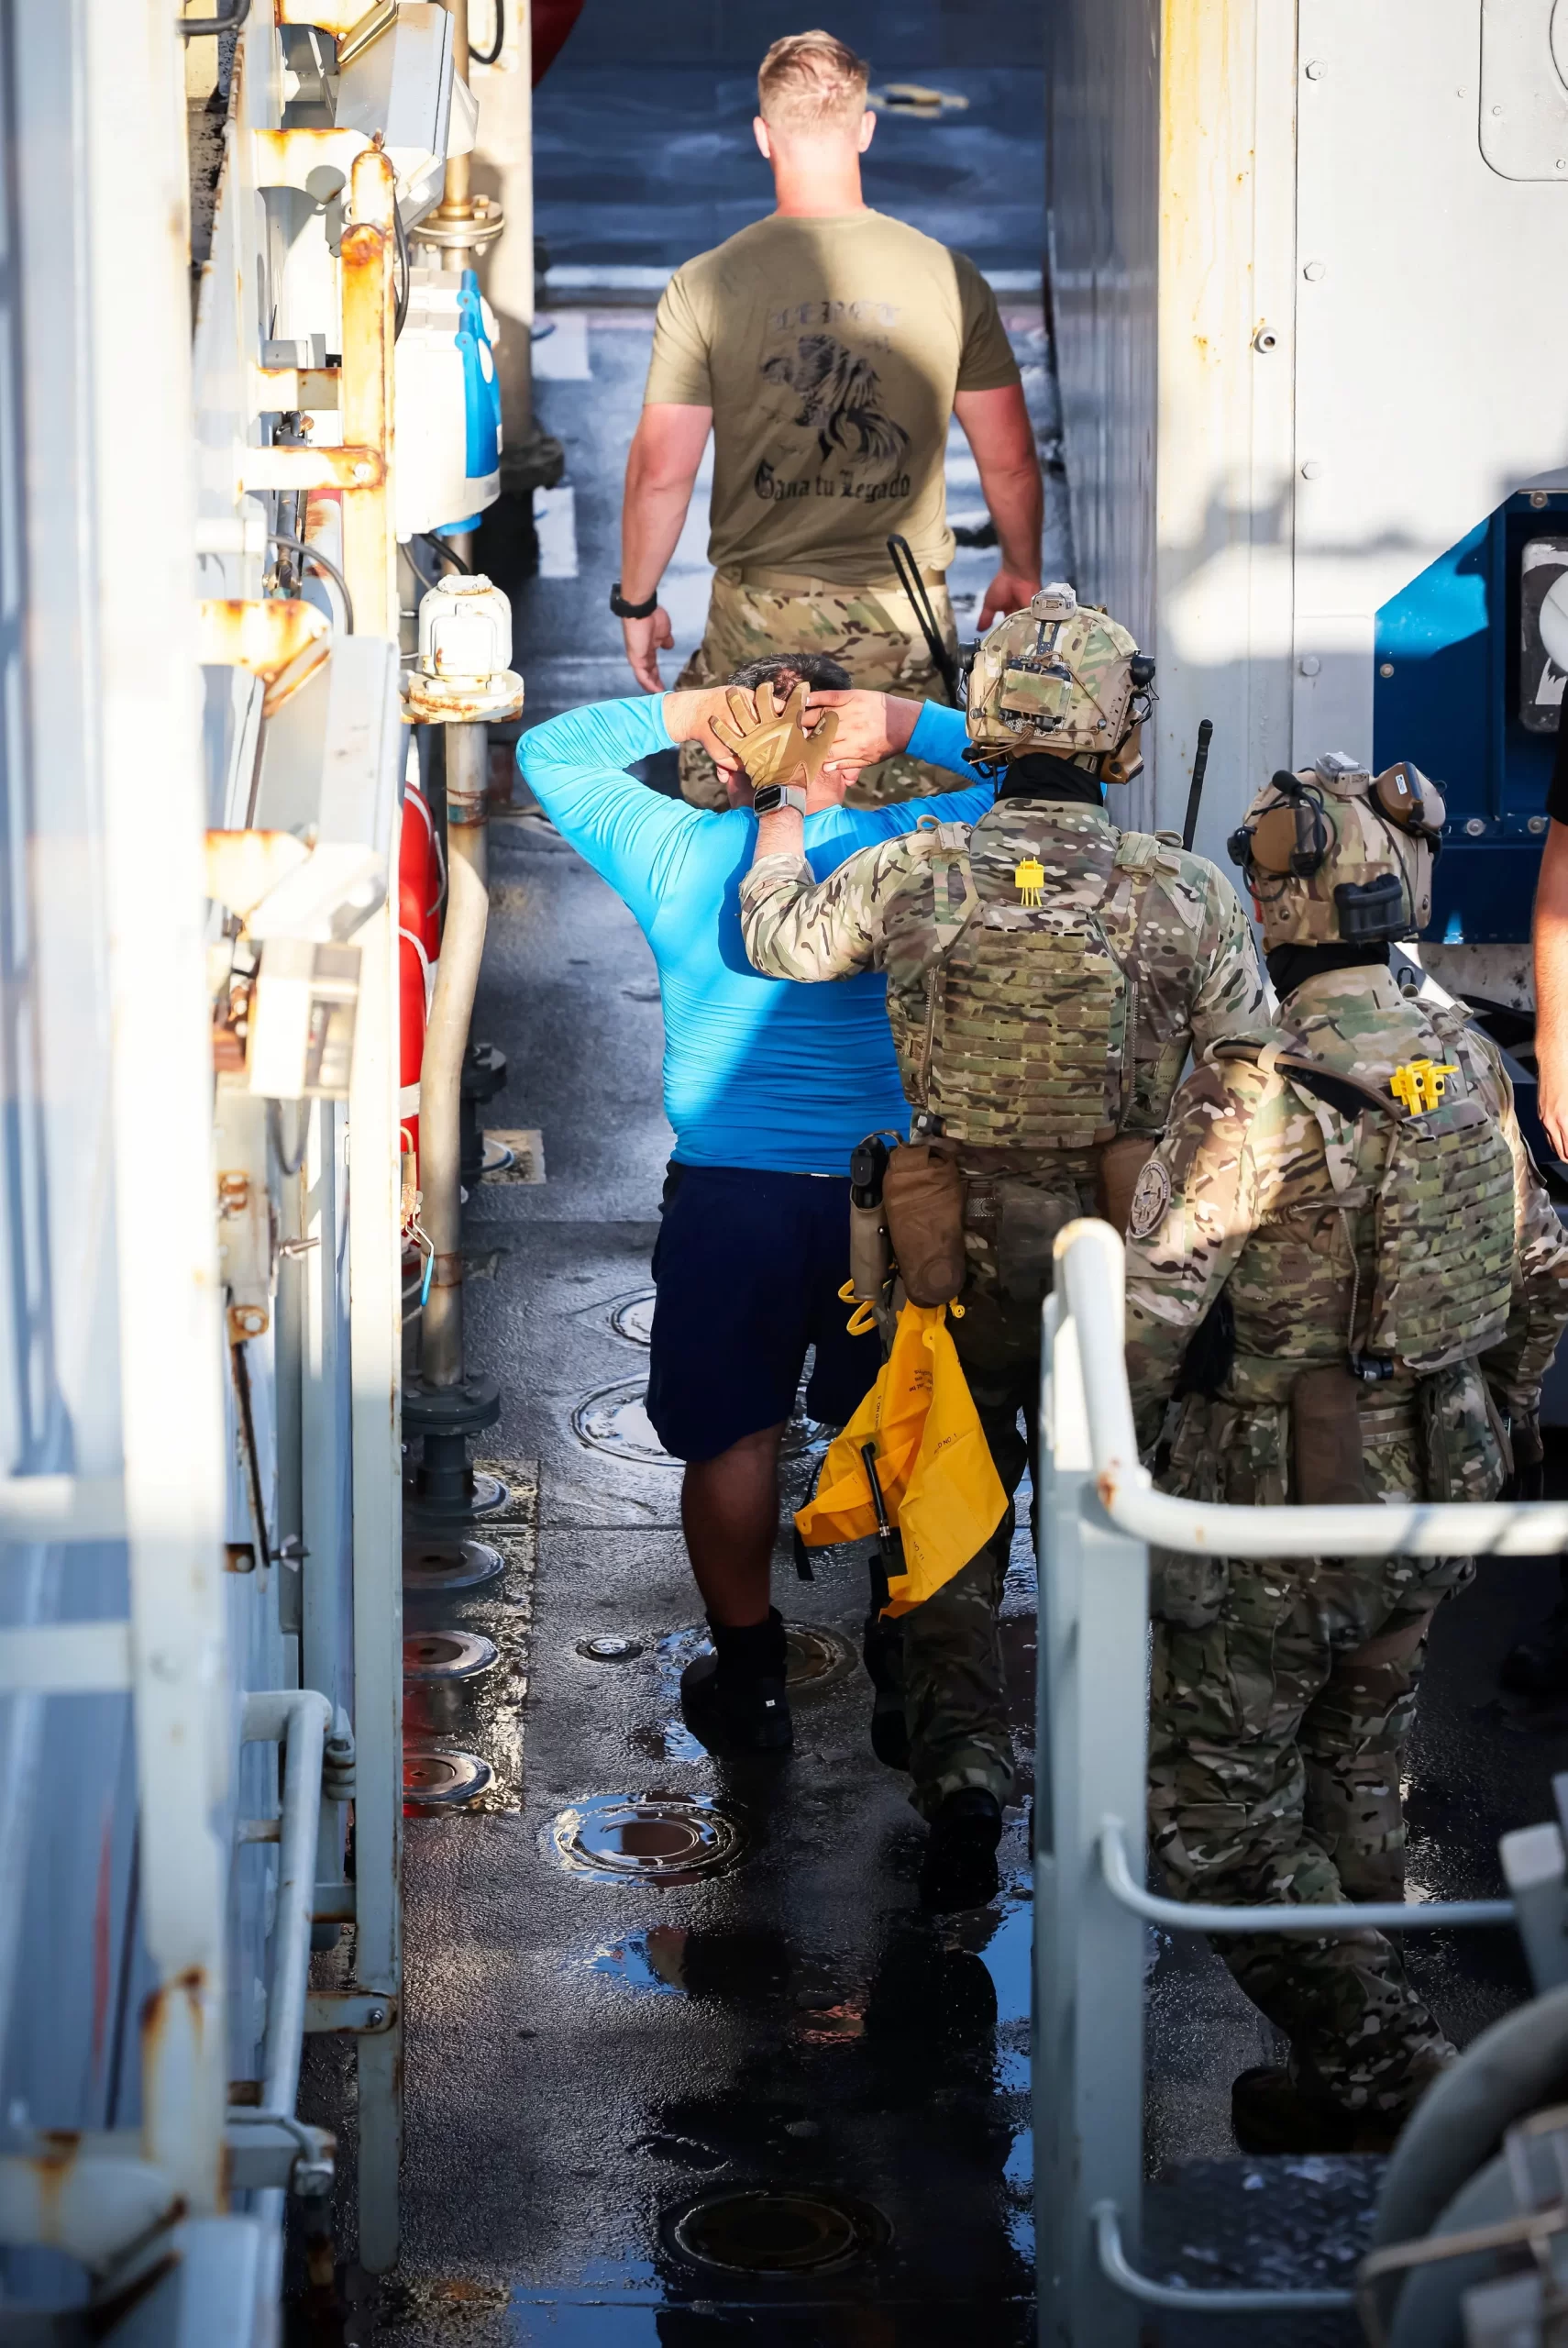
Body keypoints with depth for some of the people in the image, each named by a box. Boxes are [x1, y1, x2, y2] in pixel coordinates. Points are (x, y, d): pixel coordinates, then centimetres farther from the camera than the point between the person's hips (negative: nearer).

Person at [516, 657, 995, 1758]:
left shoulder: (677, 853, -5)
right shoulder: (907, 853, -7)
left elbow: (546, 749, 10)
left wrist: (682, 713, 0)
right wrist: (906, 724, -4)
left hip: (730, 1199, 0)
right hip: (886, 1188, 1)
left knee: (732, 1439, 13)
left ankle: (751, 1683, 22)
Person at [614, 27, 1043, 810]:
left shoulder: (707, 285, -5)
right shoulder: (948, 277, -1)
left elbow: (660, 472, -4)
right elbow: (1009, 460, 6)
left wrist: (636, 601, 11)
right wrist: (1021, 572, 23)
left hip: (758, 616, -1)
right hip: (905, 623, 1)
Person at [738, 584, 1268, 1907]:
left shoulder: (914, 879, -12)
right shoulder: (1187, 897, -14)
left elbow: (778, 938, 8)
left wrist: (785, 802, 23)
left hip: (956, 1255, 0)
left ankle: (962, 1777, 5)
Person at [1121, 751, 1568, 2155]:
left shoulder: (1260, 1091, -22)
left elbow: (1148, 1309, -23)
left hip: (1276, 1512, -7)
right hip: (1434, 1505, 7)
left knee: (1210, 1810, 5)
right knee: (1355, 1785, 23)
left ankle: (1379, 2073, 1)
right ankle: (1365, 2062, 35)